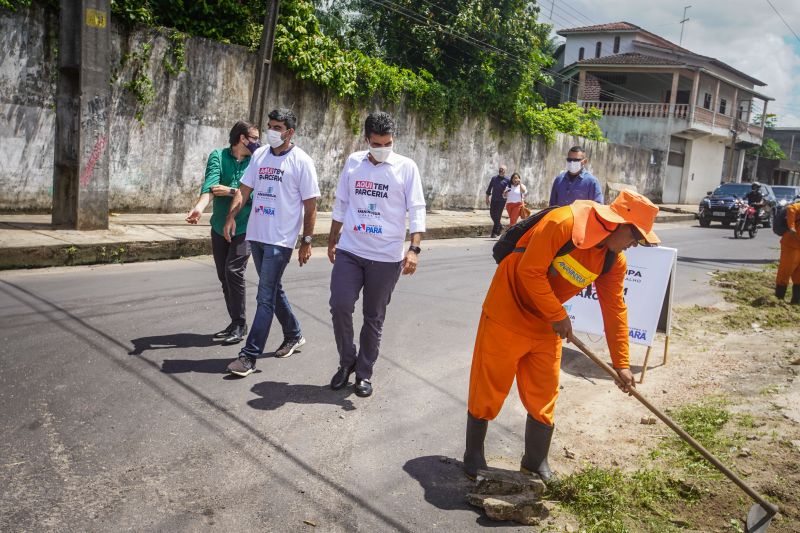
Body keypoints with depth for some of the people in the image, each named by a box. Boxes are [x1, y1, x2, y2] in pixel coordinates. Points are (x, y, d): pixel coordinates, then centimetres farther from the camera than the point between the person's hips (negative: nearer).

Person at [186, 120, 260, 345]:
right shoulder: (218, 156, -1)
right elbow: (210, 183, -20)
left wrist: (231, 191, -20)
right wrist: (199, 207, -37)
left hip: (244, 227, -3)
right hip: (219, 226, 3)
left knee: (234, 271, -14)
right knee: (224, 276, 8)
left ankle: (240, 324, -2)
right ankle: (235, 322, 21)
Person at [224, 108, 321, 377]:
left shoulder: (301, 161, -7)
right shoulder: (259, 155, 10)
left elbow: (310, 205, -6)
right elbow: (244, 189, 10)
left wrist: (307, 241, -8)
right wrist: (231, 217, -5)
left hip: (280, 240, -7)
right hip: (256, 235, 7)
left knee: (266, 297, -6)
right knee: (273, 290, 18)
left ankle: (249, 355, -3)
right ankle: (293, 336, 36)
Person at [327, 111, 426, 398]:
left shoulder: (406, 167, -3)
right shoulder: (353, 162, 6)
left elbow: (417, 210, -6)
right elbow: (341, 203, 14)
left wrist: (414, 249, -17)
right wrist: (332, 241, 16)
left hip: (386, 256, -2)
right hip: (349, 251, 2)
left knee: (374, 317, 7)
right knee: (340, 306, -6)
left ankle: (364, 372, 23)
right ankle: (347, 361, 18)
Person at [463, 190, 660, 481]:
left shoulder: (614, 261, -3)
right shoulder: (563, 222, -26)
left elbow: (615, 310, 4)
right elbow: (530, 271, -26)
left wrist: (621, 364, 5)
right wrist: (558, 315, -19)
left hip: (548, 326, 7)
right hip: (508, 313, -6)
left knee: (544, 396, 9)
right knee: (488, 388, 4)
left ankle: (536, 461, 29)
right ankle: (473, 454, 23)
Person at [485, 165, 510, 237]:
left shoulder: (507, 180, -2)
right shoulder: (494, 178, 8)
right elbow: (489, 189, 13)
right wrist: (487, 198, 11)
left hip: (501, 201, -4)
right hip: (493, 199, 4)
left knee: (498, 216, -5)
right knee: (492, 214, 7)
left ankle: (494, 232, 1)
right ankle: (500, 226, 31)